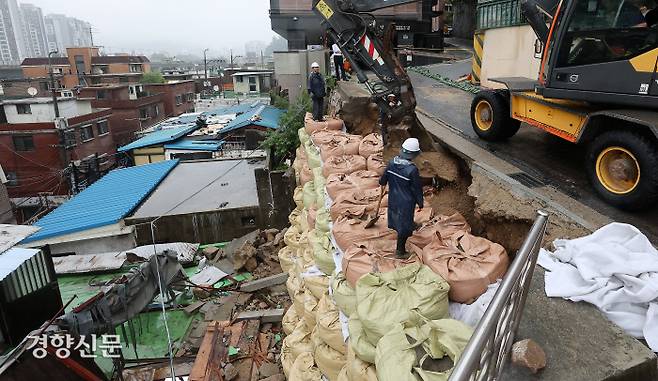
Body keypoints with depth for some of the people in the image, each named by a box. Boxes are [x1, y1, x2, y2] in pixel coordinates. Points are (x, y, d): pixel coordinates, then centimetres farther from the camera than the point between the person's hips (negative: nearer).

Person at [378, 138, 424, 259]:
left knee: (397, 218, 31)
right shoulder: (412, 169, -29)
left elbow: (384, 177, 6)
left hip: (393, 198, 7)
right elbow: (417, 188, -18)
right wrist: (420, 203, -3)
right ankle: (400, 251, 23)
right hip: (406, 202, -7)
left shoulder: (392, 162, -12)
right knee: (404, 226, 9)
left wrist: (382, 184, 28)